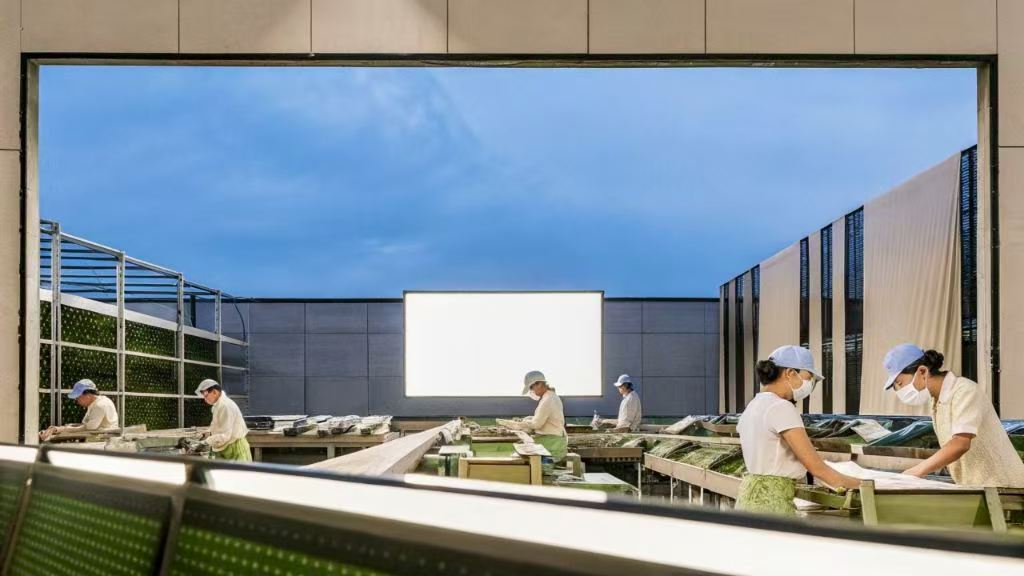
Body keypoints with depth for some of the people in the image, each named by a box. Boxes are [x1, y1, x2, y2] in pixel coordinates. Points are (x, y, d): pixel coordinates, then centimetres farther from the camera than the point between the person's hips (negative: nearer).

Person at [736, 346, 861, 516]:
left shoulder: (752, 407, 13)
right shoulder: (781, 408, -14)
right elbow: (816, 466, -14)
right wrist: (859, 484, -4)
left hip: (749, 497, 9)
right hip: (770, 504, -9)